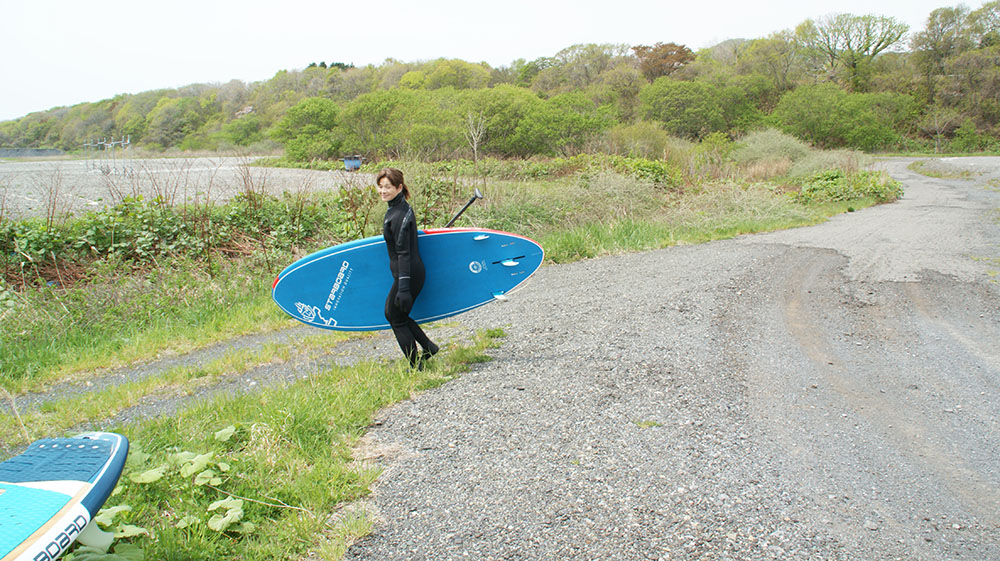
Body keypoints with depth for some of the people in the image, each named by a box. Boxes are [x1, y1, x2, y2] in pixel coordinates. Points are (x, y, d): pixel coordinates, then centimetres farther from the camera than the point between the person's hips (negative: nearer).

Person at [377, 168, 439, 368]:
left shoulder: (399, 215, -21)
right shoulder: (399, 208, 9)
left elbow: (403, 253, -23)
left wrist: (403, 288, -23)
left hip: (408, 275, -10)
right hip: (414, 272, 10)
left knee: (397, 319, 5)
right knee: (391, 313, 22)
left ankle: (416, 366, 18)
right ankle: (429, 347, 27)